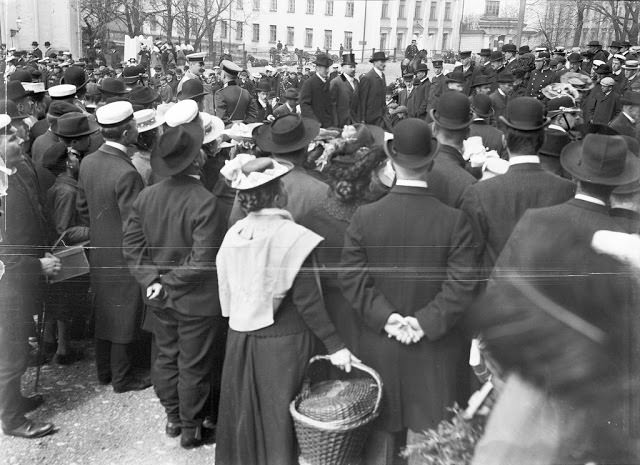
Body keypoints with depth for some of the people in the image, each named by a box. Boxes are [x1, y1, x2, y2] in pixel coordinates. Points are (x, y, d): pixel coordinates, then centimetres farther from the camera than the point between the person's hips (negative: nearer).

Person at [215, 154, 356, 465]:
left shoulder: (233, 234, -4)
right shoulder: (291, 236, -19)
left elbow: (228, 291, 4)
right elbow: (307, 301, -20)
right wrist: (334, 345, -14)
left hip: (240, 337, 5)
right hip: (281, 342, -5)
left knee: (246, 412, 20)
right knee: (277, 415, 12)